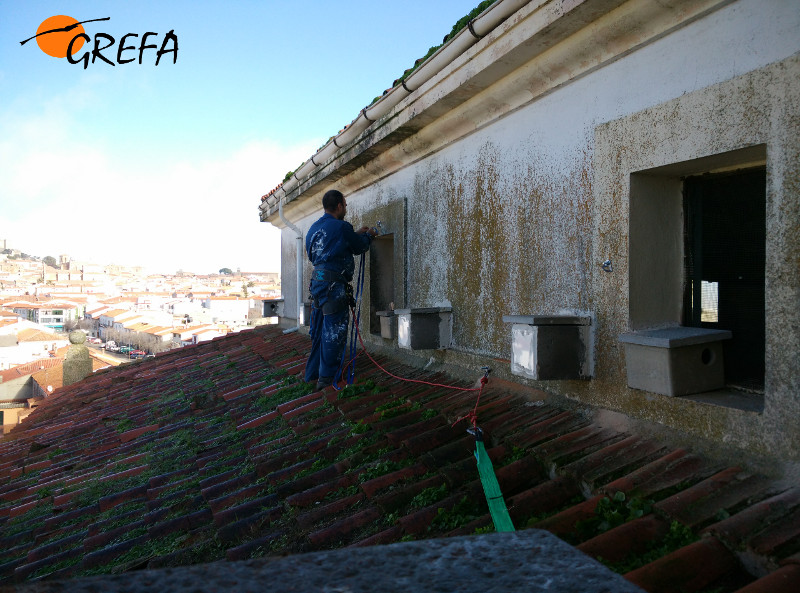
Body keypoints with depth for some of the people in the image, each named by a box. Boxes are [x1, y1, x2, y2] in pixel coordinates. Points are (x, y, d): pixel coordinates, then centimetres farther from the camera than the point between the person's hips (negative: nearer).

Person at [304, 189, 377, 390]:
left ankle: (312, 376, 22)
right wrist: (368, 235, 25)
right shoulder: (341, 227, -9)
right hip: (333, 284, -9)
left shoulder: (314, 228, 16)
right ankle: (327, 380, -1)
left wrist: (357, 234, 31)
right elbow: (359, 247, 4)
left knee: (319, 332, 15)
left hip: (317, 281, 9)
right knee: (334, 332, -3)